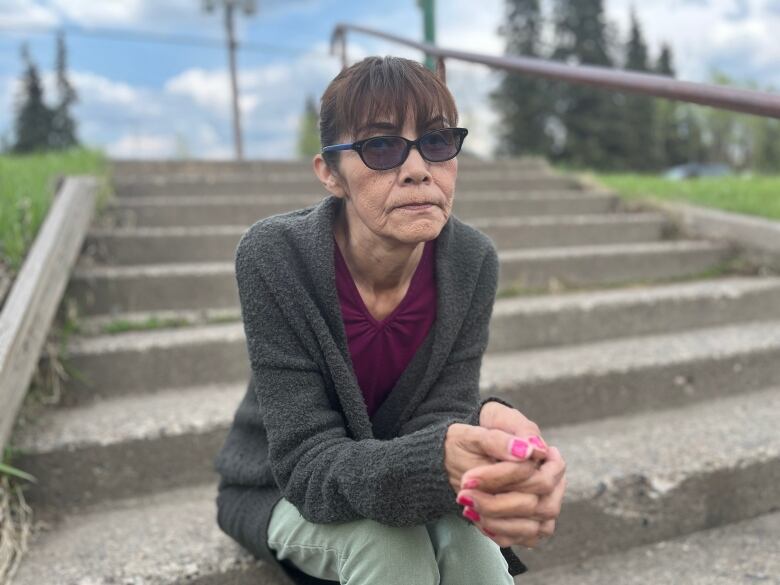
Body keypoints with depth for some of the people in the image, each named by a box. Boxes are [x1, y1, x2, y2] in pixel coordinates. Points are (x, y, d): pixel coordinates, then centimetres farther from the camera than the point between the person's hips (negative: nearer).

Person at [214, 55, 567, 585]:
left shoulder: (471, 261, -17)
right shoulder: (274, 257, -27)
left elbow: (438, 417, -17)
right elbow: (307, 463, -28)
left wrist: (488, 428, -42)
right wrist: (438, 460, -48)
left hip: (393, 473, 2)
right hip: (281, 491, -1)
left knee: (466, 535, -30)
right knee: (385, 537, -32)